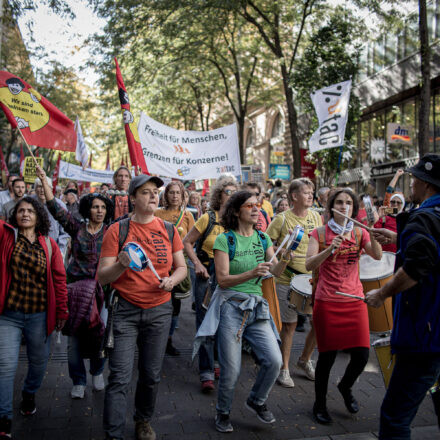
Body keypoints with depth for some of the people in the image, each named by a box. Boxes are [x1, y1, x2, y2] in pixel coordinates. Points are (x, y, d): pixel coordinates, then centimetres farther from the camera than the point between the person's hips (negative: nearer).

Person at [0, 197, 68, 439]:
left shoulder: (49, 244, 2)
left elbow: (59, 279, 3)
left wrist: (62, 311, 2)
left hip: (39, 315, 2)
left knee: (39, 361, 15)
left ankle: (29, 393, 45)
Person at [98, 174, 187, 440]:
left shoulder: (168, 230, 5)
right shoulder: (117, 231, -4)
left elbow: (182, 267, 12)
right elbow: (102, 277, -5)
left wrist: (172, 280, -10)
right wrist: (122, 264, -25)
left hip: (159, 310, 3)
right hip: (126, 310, -3)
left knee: (152, 375, 12)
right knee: (120, 378, -5)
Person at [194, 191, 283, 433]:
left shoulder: (263, 238, 9)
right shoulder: (224, 240, -5)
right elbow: (223, 280, -12)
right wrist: (252, 273, -26)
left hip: (256, 307, 4)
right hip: (230, 306, -4)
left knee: (274, 360, -6)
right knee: (231, 369, 0)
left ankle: (256, 401, 23)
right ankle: (223, 413, 28)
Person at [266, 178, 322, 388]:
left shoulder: (316, 217, 6)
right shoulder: (282, 219, -8)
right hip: (287, 280, -4)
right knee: (289, 324, 4)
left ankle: (305, 359, 28)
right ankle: (284, 369, 20)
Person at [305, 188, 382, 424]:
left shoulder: (359, 233, 5)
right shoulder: (320, 233, -1)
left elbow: (377, 255, -11)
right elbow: (309, 265, -13)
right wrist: (330, 249, -26)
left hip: (355, 300, 3)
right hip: (327, 302, -2)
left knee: (361, 354, -2)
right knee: (327, 355, 4)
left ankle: (345, 386, 32)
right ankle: (320, 404, 26)